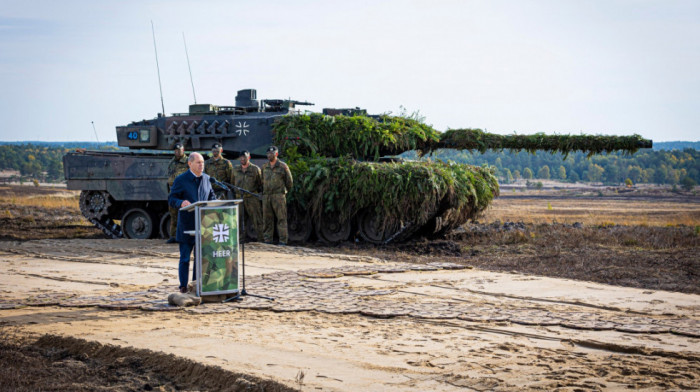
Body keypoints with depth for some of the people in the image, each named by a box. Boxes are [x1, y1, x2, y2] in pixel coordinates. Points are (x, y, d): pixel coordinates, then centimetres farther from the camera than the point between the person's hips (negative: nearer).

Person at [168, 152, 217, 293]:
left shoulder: (206, 178, 10)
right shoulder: (181, 180, -6)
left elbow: (211, 195, 21)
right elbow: (171, 199, -8)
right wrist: (181, 203, -29)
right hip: (186, 226, -5)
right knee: (185, 257, 1)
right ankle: (183, 286, 9)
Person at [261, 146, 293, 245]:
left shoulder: (283, 166, 1)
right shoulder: (264, 167, 14)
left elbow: (289, 181, 9)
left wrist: (286, 191, 15)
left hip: (279, 195, -4)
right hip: (266, 196, 4)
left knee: (281, 218, -7)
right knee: (267, 219, 5)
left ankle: (283, 241, -8)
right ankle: (267, 240, 9)